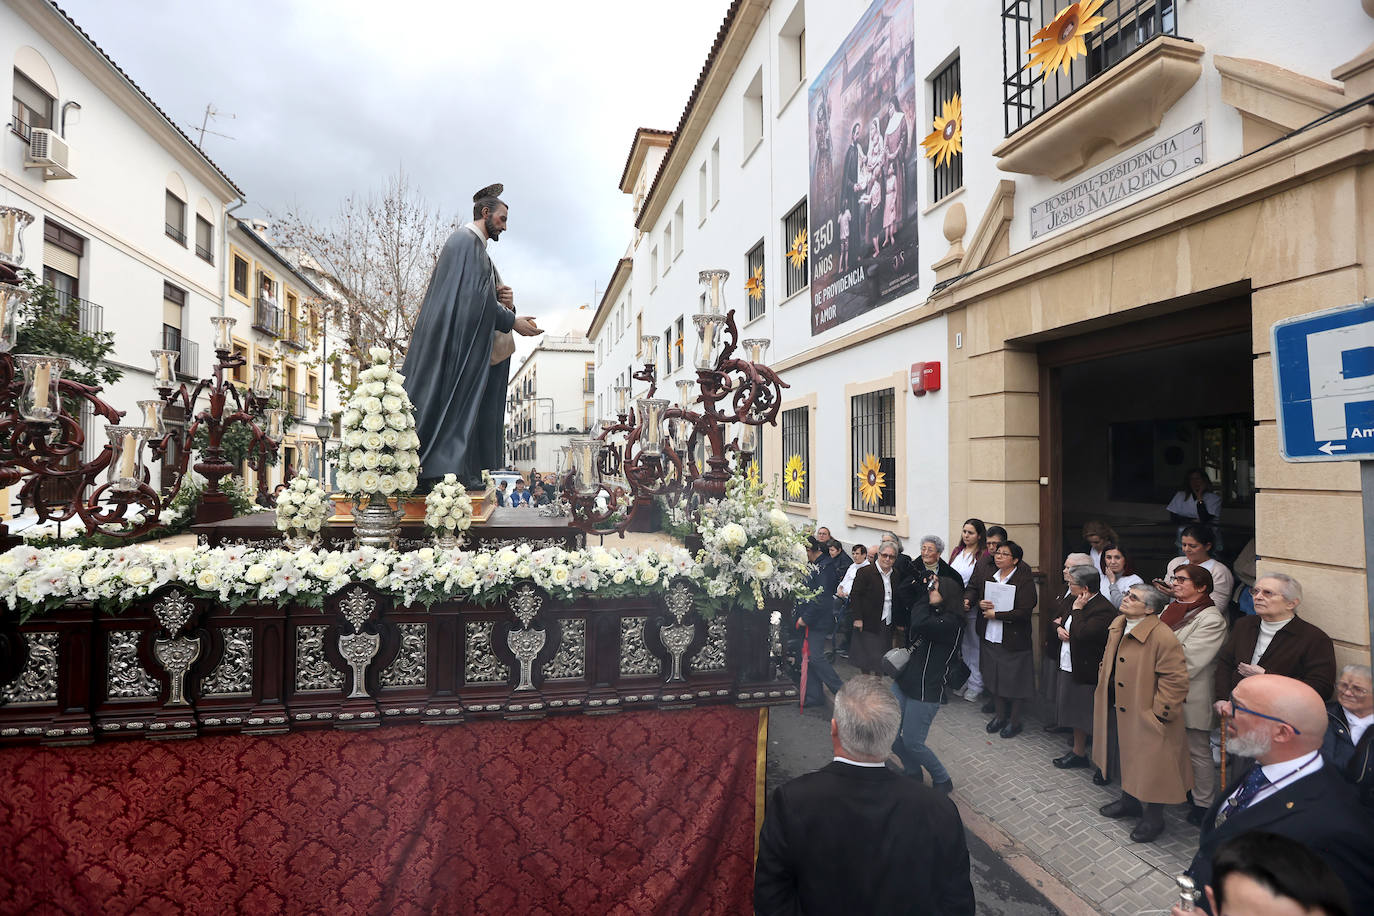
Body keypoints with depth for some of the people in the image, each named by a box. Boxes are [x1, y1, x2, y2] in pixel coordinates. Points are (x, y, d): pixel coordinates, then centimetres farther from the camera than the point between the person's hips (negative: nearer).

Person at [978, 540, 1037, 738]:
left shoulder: (1025, 580, -12)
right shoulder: (991, 577, 9)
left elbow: (1024, 611, -20)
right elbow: (980, 598, 18)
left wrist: (995, 614, -17)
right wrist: (981, 604, -6)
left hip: (1014, 640, -6)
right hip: (990, 638, 6)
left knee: (1015, 680, 5)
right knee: (995, 677, 15)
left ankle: (1014, 720, 22)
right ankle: (999, 715, 32)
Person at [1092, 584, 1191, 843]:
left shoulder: (1162, 637, -23)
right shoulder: (1118, 627, 4)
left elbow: (1175, 679, -22)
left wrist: (1159, 713, -18)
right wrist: (1105, 689, 16)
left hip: (1145, 717, -8)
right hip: (1118, 711, 8)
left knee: (1148, 766, 5)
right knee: (1126, 758, 23)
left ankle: (1153, 819, 24)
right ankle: (1130, 801, 42)